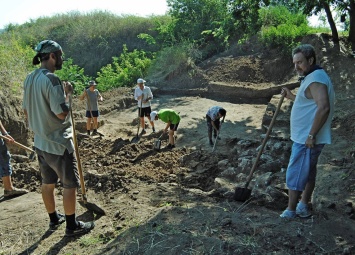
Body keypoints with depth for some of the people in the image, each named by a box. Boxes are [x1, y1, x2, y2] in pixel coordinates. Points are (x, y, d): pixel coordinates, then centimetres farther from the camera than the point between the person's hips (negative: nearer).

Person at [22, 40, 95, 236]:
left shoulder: (29, 79, 6)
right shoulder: (51, 79, -21)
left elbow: (26, 110, 13)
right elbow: (62, 113, -23)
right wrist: (68, 93, -8)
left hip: (40, 142, 9)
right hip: (58, 143, -9)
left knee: (47, 182, 18)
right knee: (70, 184, 5)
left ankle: (54, 219, 35)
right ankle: (72, 225, 17)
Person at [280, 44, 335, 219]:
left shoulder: (316, 79, -18)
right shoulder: (312, 78, 16)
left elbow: (323, 108, -29)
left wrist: (311, 135, -26)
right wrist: (291, 96, 12)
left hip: (306, 139, -11)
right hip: (305, 137, 11)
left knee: (295, 174, -3)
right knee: (308, 172, 16)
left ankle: (290, 211, 8)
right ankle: (303, 207, 28)